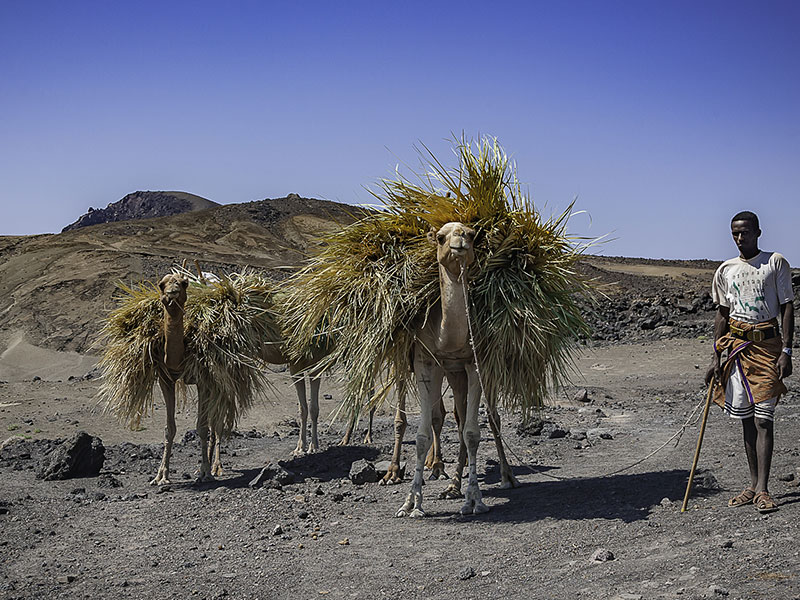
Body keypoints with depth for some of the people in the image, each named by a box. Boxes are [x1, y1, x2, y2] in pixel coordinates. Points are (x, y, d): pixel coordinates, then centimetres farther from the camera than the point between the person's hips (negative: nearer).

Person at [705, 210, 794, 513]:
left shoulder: (776, 263, 0)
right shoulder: (726, 270, 11)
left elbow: (787, 307, -1)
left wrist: (786, 351, -9)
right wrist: (716, 357, 9)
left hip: (768, 344, -4)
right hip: (736, 346, 4)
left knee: (763, 419, -9)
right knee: (747, 419, 7)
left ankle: (762, 489, -8)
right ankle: (753, 485, 15)